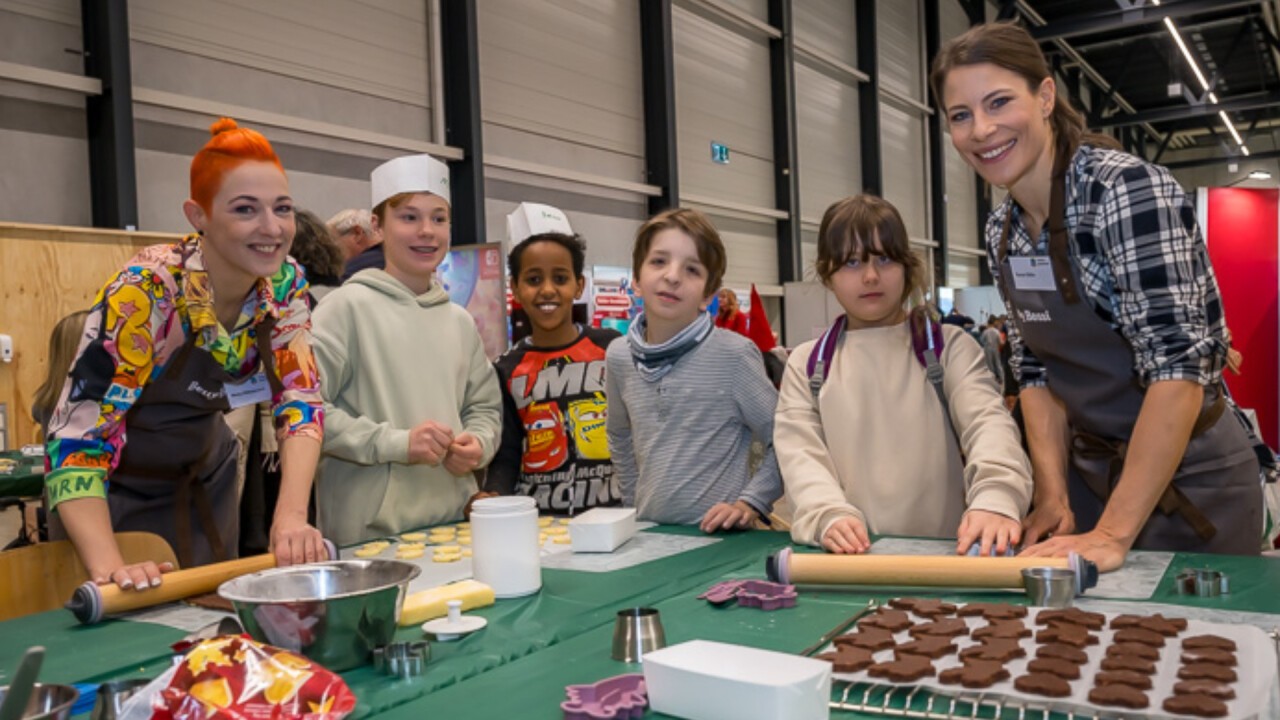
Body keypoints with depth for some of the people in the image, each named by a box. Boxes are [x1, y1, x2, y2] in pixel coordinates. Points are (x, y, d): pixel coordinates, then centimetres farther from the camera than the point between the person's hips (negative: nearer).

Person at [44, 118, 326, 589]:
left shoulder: (284, 284, -15)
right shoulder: (146, 291, -31)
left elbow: (301, 400, -16)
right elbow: (76, 441, -32)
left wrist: (292, 516, -32)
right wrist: (109, 566, -47)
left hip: (206, 484, 5)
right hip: (117, 494, -4)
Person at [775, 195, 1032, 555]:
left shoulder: (950, 346, 6)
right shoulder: (806, 363, 9)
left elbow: (988, 421, -8)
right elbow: (799, 451, -1)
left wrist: (995, 499, -27)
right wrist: (829, 516, -20)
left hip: (943, 550, 1)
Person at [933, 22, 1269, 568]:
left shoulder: (1129, 189, -21)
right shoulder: (1002, 231, -1)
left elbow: (1178, 364, -27)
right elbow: (1037, 371, 4)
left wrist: (1112, 533, -26)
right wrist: (1053, 497, -8)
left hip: (1186, 476, -6)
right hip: (1090, 471, 6)